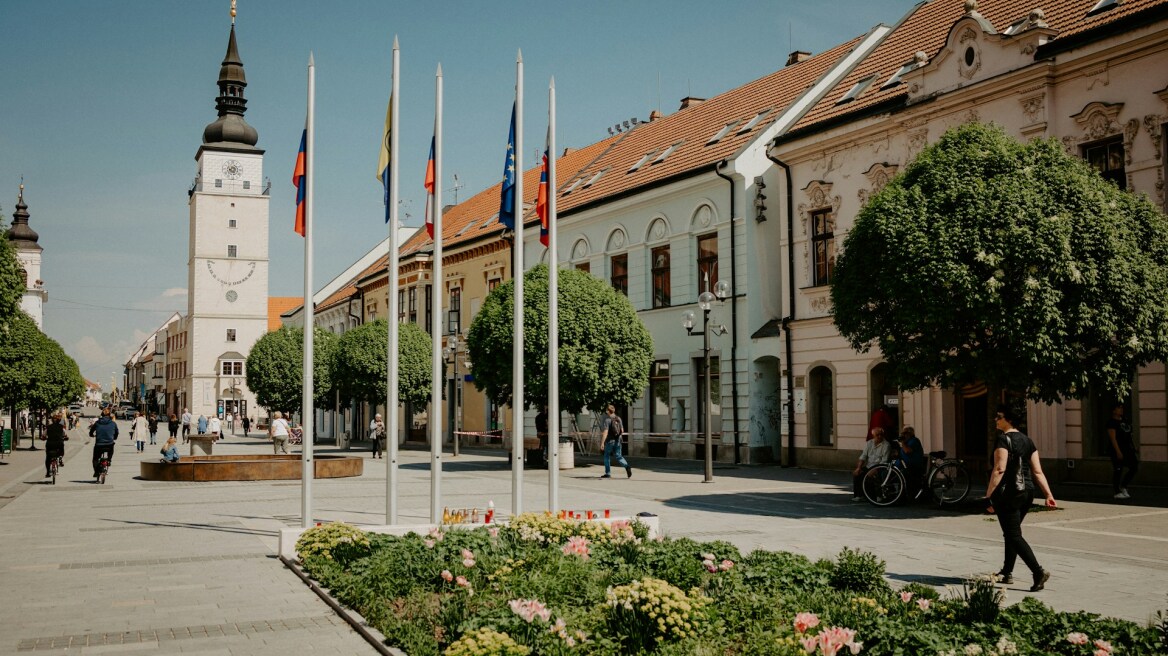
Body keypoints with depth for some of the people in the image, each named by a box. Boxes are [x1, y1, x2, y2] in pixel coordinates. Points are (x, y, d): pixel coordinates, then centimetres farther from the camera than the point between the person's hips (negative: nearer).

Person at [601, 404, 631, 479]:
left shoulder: (608, 420, -13)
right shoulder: (619, 419, 5)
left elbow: (606, 432, -18)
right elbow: (622, 431, 10)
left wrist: (602, 442, -15)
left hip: (610, 441, -5)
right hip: (617, 441, 5)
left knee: (607, 456, 10)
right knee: (618, 456, 9)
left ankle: (608, 473, 13)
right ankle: (627, 466, -16)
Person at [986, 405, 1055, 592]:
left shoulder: (1003, 439, -12)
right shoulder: (1026, 440, 11)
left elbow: (999, 469, -20)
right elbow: (1038, 471, 8)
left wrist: (989, 494, -18)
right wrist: (1049, 495, 7)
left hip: (1008, 493, -9)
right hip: (1027, 492, 9)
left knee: (1014, 536, -6)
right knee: (1011, 533, 20)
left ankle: (1039, 572, -18)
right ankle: (1007, 573, 28)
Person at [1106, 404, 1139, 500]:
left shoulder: (1124, 422, 16)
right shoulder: (1112, 422, -10)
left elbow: (1129, 436, 21)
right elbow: (1113, 438, -17)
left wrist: (1134, 447, 15)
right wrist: (1118, 451, -22)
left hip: (1127, 449, 8)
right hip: (1117, 450, -8)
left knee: (1135, 467, 5)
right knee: (1118, 470, -3)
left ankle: (1123, 487, 17)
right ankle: (1117, 492, 6)